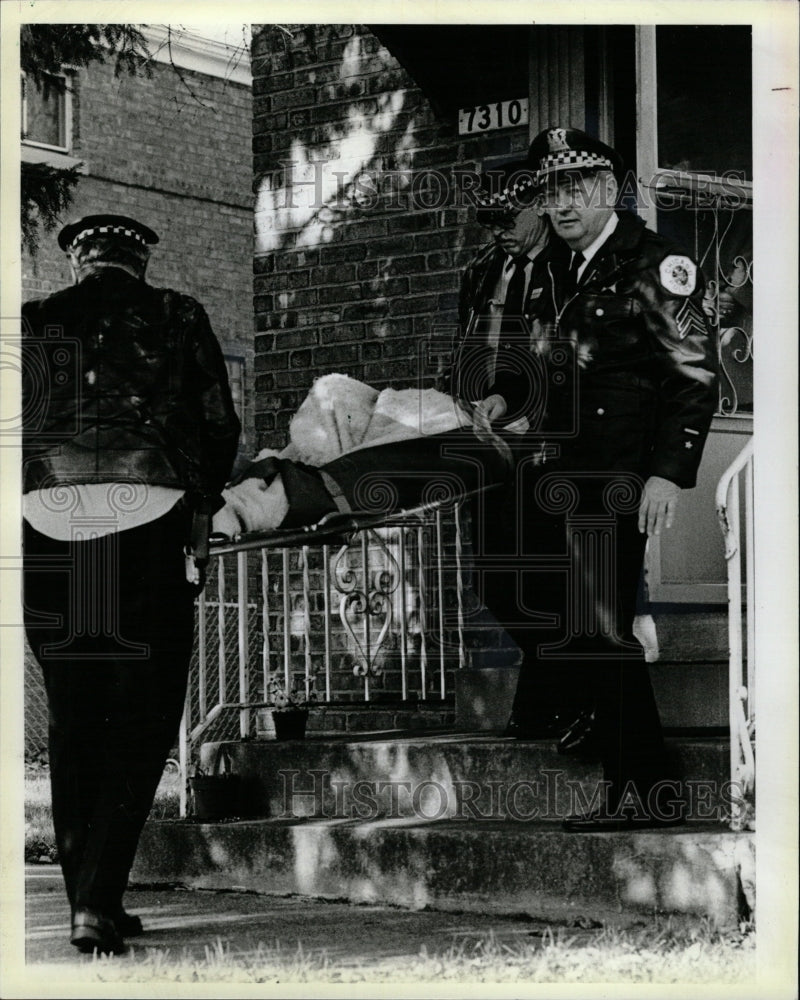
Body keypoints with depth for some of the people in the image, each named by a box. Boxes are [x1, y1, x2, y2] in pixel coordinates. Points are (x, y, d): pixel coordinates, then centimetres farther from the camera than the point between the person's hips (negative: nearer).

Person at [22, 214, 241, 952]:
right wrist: (199, 503, 22)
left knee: (73, 720, 12)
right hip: (150, 523, -2)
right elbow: (221, 426, 8)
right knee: (142, 720, 2)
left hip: (49, 523, 2)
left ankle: (89, 899, 14)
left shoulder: (34, 323, 13)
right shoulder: (178, 318, 9)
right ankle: (98, 900, -10)